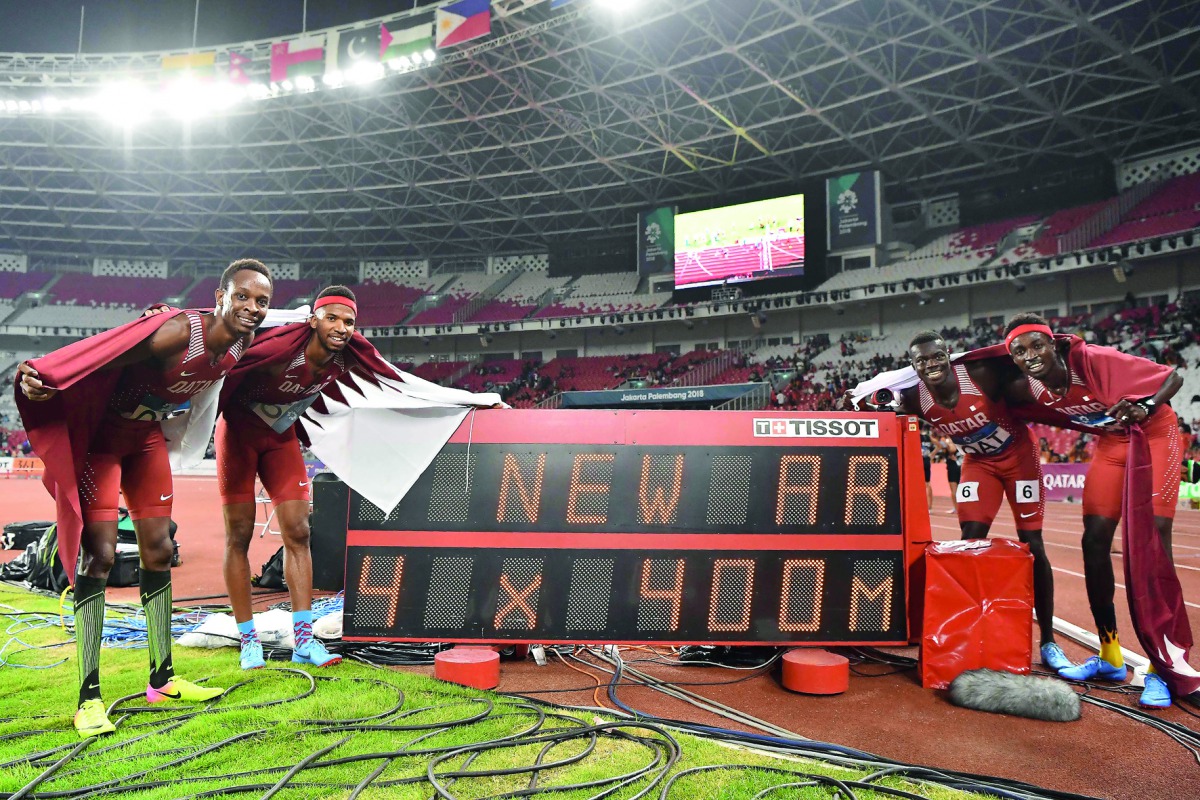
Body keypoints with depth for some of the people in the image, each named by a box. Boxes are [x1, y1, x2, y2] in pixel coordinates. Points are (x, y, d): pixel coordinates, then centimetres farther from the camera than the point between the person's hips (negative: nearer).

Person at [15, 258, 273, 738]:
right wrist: (44, 381, -47)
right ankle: (88, 697, 0)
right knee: (99, 555, -11)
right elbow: (100, 356, -35)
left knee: (158, 551, 9)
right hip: (99, 437, -7)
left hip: (147, 439, 8)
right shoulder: (180, 331, -31)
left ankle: (162, 680, 20)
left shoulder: (240, 346, -8)